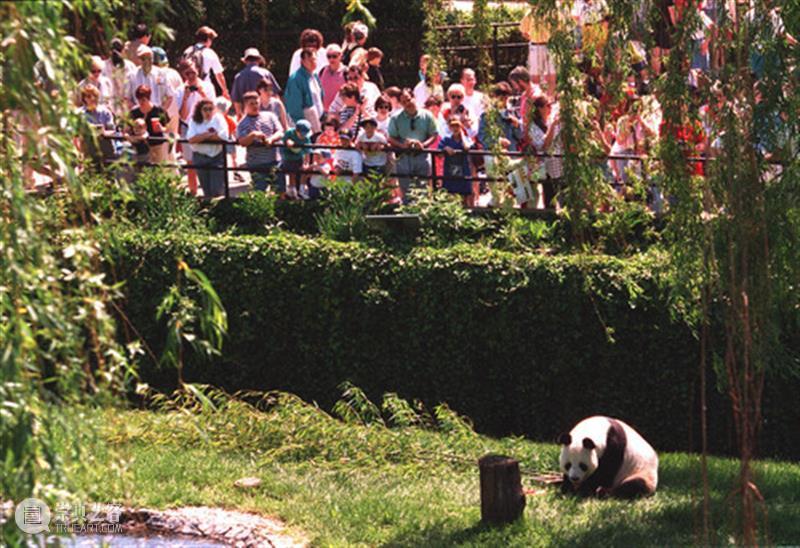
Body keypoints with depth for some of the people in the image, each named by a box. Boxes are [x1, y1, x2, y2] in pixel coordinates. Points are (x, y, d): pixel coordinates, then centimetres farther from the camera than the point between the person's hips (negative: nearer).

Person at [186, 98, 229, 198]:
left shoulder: (218, 119, -1)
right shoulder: (194, 121, 3)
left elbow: (223, 137, -16)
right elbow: (191, 139, -12)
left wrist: (201, 137, -10)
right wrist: (209, 134, -16)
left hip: (217, 156, -2)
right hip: (200, 157, 2)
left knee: (217, 191, -8)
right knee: (207, 191, 7)